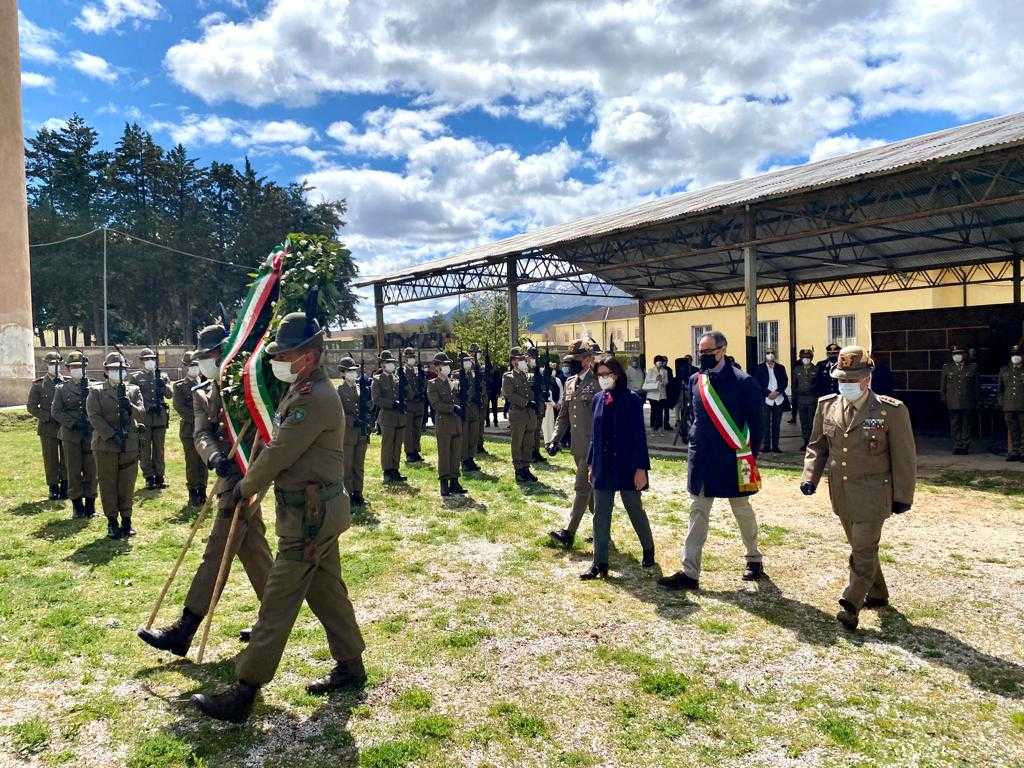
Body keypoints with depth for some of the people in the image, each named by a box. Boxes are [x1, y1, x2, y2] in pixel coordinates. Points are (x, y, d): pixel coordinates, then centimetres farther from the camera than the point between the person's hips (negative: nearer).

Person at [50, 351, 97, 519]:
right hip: (70, 435, 0)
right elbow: (55, 411, 0)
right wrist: (72, 423, -11)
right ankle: (77, 506, 13)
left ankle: (90, 505, 13)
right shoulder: (62, 389, 5)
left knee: (91, 471, 3)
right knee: (74, 472, 4)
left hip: (90, 434, 0)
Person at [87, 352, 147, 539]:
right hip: (105, 446, -2)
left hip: (130, 445, 2)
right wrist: (113, 435, -16)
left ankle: (126, 520, 17)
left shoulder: (133, 390, 10)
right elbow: (94, 417, -7)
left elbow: (141, 415, 1)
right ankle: (112, 522, 14)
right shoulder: (96, 392, 3)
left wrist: (129, 406, -20)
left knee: (127, 485, 7)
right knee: (108, 485, 4)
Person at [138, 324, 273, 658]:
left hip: (245, 475, -8)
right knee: (254, 551, 14)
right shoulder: (202, 394, 13)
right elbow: (201, 433, -3)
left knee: (216, 553, -5)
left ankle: (183, 631, 1)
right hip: (228, 474, 8)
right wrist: (214, 456, -22)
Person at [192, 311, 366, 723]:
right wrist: (250, 482, 11)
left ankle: (244, 692, 5)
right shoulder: (304, 390, 13)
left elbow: (277, 454, -20)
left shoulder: (314, 398, -21)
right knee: (327, 592, 18)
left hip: (309, 518, -10)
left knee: (277, 603, -3)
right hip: (320, 512, 10)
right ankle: (350, 666, 30)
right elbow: (278, 446, 19)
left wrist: (245, 488, -5)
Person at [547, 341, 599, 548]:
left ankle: (569, 533, -4)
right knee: (590, 486, 16)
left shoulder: (597, 382, -11)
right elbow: (563, 414, 16)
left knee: (582, 487, -6)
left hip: (592, 445, -8)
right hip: (577, 445, 8)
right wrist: (555, 439, 7)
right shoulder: (570, 382, 12)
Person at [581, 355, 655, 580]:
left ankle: (648, 549, 36)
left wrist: (641, 468, -15)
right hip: (603, 467, 5)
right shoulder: (598, 399, 5)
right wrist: (591, 463, 12)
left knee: (635, 511, 12)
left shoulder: (631, 400, -11)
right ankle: (600, 563, 11)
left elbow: (639, 436, -11)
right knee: (600, 516, 4)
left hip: (626, 467, -4)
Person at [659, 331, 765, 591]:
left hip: (733, 459, -4)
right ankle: (690, 572, 6)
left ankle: (754, 560, 36)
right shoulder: (695, 381, 4)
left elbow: (755, 423, -6)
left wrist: (751, 457, -4)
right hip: (701, 459, 4)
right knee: (698, 513, 4)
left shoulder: (743, 382, -11)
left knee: (742, 510, 14)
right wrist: (695, 447, 12)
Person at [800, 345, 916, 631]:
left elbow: (904, 458, -6)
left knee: (864, 549, -5)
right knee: (860, 546, 19)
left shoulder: (891, 411, -12)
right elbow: (817, 446, 10)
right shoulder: (827, 406, 1)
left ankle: (851, 605, 4)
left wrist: (902, 497, -3)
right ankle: (878, 594, 38)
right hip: (841, 493, 5)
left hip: (872, 494, -5)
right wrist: (810, 476, -4)